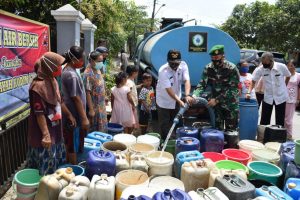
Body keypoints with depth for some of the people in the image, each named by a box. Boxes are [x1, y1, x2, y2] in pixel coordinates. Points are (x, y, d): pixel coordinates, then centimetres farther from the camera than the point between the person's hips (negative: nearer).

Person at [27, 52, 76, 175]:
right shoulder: (38, 86, -23)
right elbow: (39, 114, -25)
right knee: (45, 168, 6)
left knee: (56, 164, 23)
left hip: (55, 130, 9)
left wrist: (69, 115, 24)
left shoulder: (52, 81, 5)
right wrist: (45, 135, -27)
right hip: (44, 133, -9)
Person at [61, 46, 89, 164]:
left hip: (70, 115, 10)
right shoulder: (71, 75, -22)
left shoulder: (68, 70, 8)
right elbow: (76, 98, -23)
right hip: (74, 116, -10)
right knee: (73, 146, 4)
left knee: (69, 144, 20)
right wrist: (84, 118, -19)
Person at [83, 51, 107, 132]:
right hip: (94, 107, -8)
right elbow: (87, 93, -22)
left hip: (101, 106, 9)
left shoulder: (98, 70, 6)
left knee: (102, 128, 19)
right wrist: (91, 109, -22)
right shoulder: (88, 74, -21)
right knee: (94, 130, 5)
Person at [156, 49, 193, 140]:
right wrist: (180, 101, -39)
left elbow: (186, 80, -22)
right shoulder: (163, 71, -27)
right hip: (164, 101, -5)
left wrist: (187, 95, -39)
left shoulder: (183, 65, -12)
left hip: (176, 100, 5)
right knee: (164, 126, 1)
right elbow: (168, 89, -30)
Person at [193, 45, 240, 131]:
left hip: (230, 105, -3)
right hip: (215, 104, 3)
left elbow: (232, 89, -19)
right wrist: (195, 95, -27)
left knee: (231, 131, 5)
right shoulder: (208, 68, -4)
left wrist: (216, 100, -26)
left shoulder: (232, 69, -15)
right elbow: (202, 84, -7)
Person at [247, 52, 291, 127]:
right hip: (267, 98, 1)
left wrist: (284, 87, 7)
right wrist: (249, 92, -17)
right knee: (264, 120, 6)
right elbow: (253, 81, -6)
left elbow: (288, 76, 4)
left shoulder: (282, 67, -15)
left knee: (280, 120, 9)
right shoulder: (260, 69, -13)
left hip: (281, 97, -1)